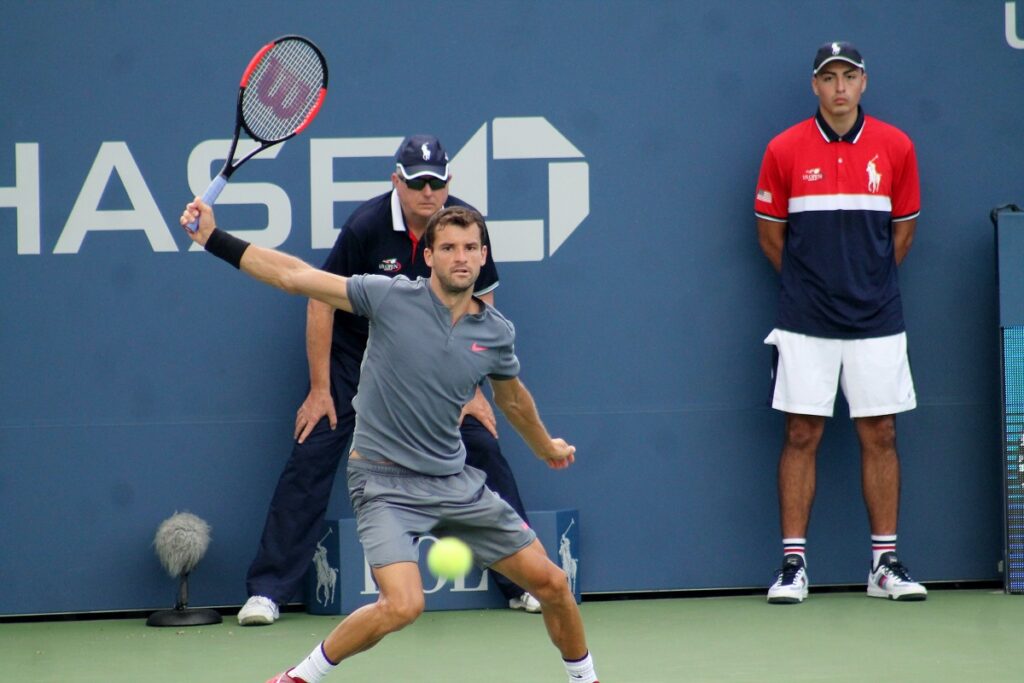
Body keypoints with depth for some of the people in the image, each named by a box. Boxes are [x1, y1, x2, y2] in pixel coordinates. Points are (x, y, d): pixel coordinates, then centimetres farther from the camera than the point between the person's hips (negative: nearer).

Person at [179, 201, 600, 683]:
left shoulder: (497, 333, 2)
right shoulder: (391, 298, -10)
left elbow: (512, 400, 23)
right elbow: (294, 276, -10)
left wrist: (546, 448, 38)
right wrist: (214, 238, -16)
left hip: (455, 481, 5)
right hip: (385, 481, -5)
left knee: (550, 583, 5)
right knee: (403, 605, -25)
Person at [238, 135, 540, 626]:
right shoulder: (365, 226, -22)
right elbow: (322, 302, -14)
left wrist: (474, 391, -4)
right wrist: (320, 390, -13)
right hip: (355, 354, -2)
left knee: (483, 449, -8)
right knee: (309, 463, -9)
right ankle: (267, 590, -2)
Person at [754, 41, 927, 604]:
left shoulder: (895, 147, 3)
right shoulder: (784, 150, -1)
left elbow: (905, 226, 12)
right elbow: (769, 232, 7)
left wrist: (869, 280, 11)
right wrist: (807, 283, 8)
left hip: (876, 319, 1)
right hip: (805, 323, -1)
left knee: (880, 436, 3)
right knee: (801, 436, -1)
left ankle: (885, 565, 9)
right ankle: (793, 563, 3)